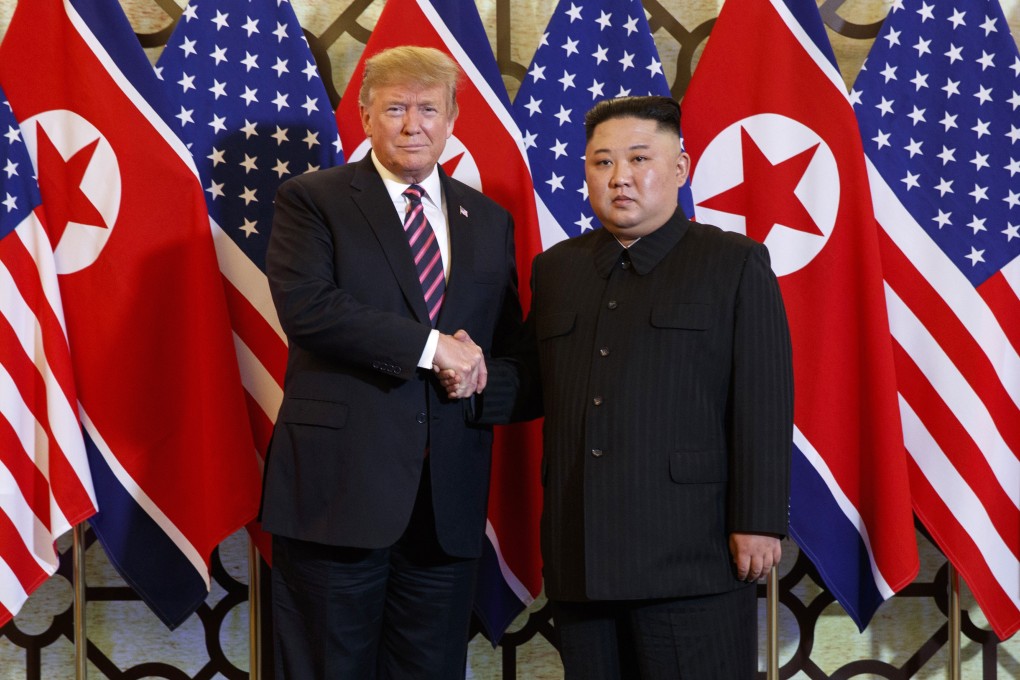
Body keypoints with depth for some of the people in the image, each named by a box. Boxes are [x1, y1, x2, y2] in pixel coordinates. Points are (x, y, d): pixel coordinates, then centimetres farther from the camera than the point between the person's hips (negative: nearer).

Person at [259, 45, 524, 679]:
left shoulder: (490, 221, 15)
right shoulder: (312, 199, 1)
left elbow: (511, 341, 17)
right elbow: (305, 306, -15)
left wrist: (476, 365, -7)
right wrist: (431, 346, -17)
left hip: (448, 501, 4)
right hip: (337, 485, -4)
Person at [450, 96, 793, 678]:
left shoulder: (736, 265, 2)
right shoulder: (556, 269, 17)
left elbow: (764, 404, -5)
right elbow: (535, 384, 20)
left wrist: (758, 522, -11)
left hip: (690, 560, -4)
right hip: (581, 560, 5)